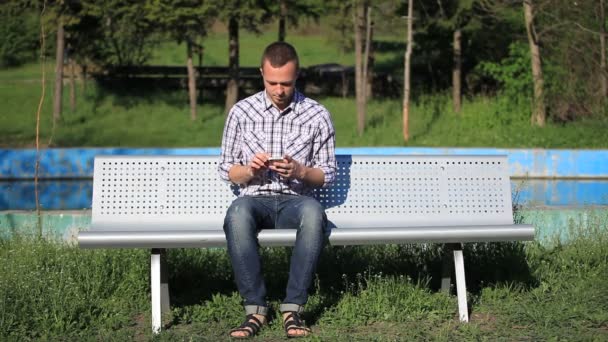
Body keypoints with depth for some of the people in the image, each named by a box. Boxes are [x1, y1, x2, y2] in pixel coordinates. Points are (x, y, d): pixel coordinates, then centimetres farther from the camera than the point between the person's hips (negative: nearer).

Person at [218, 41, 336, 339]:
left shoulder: (317, 115, 5)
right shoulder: (241, 112, 6)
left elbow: (328, 174, 8)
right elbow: (225, 169, 11)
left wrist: (300, 171, -13)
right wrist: (249, 170, -11)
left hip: (296, 200, 0)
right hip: (255, 199, 0)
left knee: (314, 213, -38)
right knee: (237, 214, -37)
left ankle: (293, 308, -29)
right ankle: (255, 307, -26)